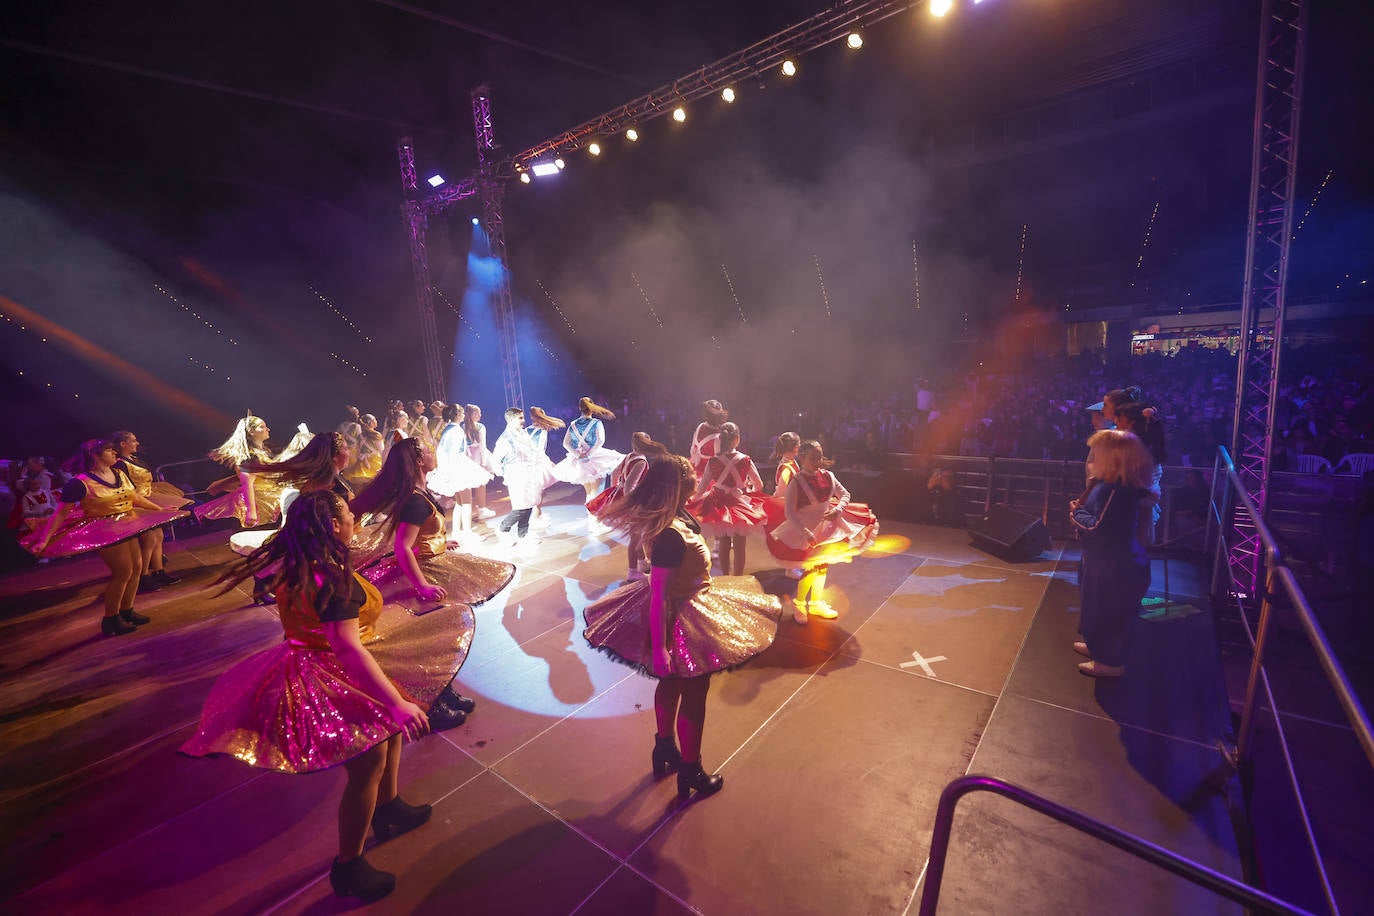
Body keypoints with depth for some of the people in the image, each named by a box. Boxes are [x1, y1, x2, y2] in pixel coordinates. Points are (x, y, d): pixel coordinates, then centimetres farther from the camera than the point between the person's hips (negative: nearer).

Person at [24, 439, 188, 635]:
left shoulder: (120, 474, 7)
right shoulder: (81, 483, -15)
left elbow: (136, 498, 18)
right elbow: (61, 513, -13)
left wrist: (161, 509, 19)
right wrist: (44, 540, -17)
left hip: (127, 528, 8)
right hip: (105, 532, -8)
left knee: (137, 566, 9)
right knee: (123, 571, -9)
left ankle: (126, 611, 26)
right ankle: (110, 619, 8)